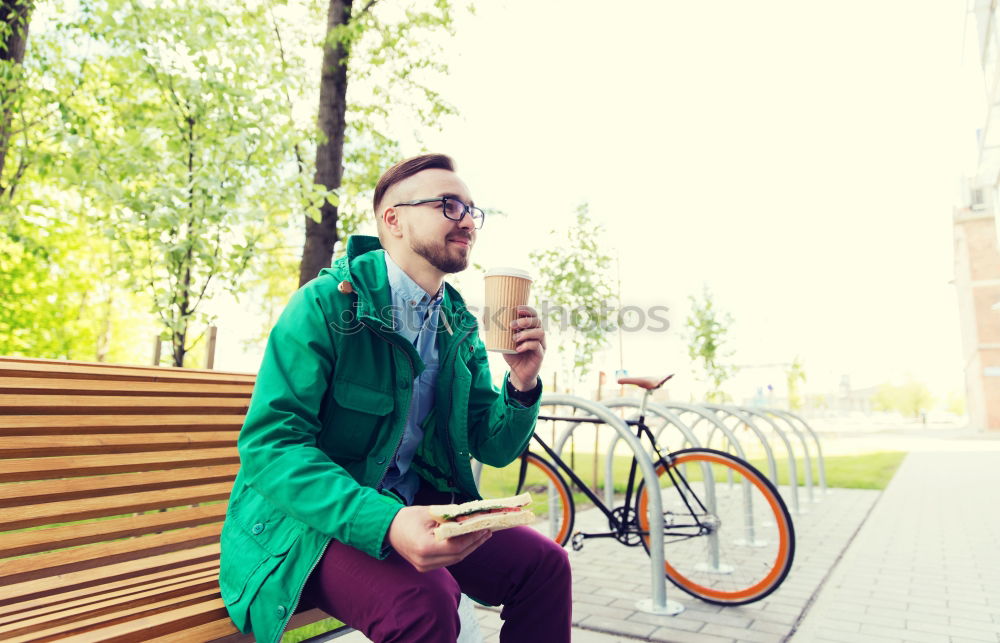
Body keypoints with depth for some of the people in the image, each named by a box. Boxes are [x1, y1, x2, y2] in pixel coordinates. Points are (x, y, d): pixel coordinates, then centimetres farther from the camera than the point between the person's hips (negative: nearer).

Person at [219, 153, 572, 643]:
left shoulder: (459, 327, 4)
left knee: (545, 563, -9)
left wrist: (521, 385, -14)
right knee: (424, 602, -32)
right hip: (312, 521, -6)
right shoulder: (327, 303, -14)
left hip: (415, 506, 6)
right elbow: (270, 443, -22)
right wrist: (385, 522, -35)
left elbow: (494, 448, 7)